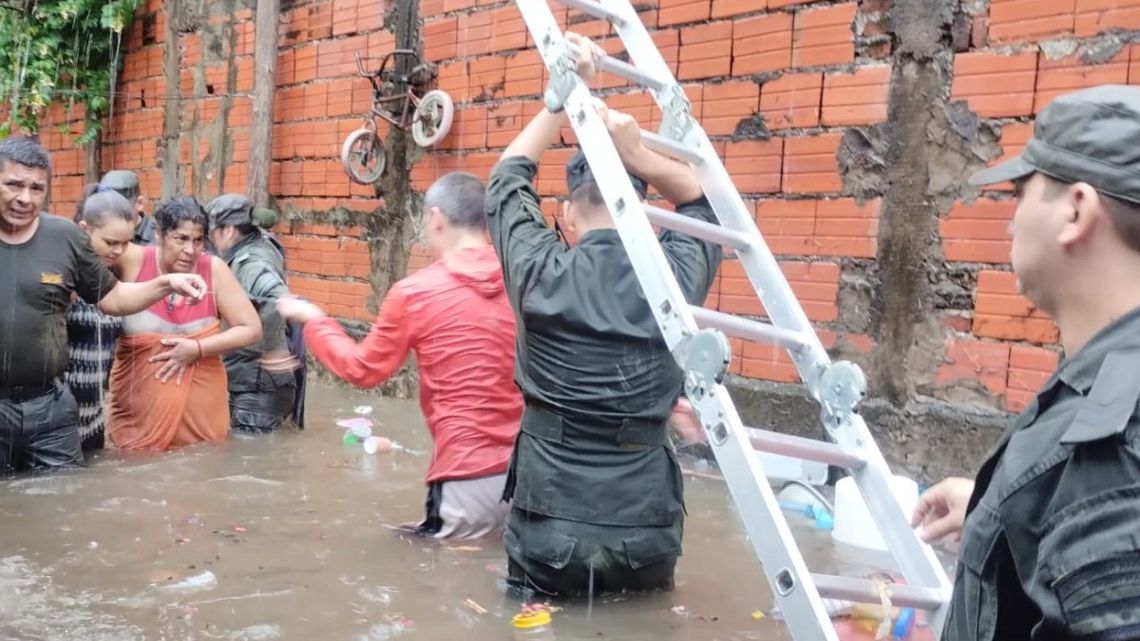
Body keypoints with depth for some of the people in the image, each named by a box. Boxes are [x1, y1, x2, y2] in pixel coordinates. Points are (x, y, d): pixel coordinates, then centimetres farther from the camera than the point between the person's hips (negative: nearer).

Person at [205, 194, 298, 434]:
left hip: (258, 388, -10)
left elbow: (278, 299, -39)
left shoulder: (250, 264, -21)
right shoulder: (257, 246, 7)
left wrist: (271, 351, -29)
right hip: (249, 383, 10)